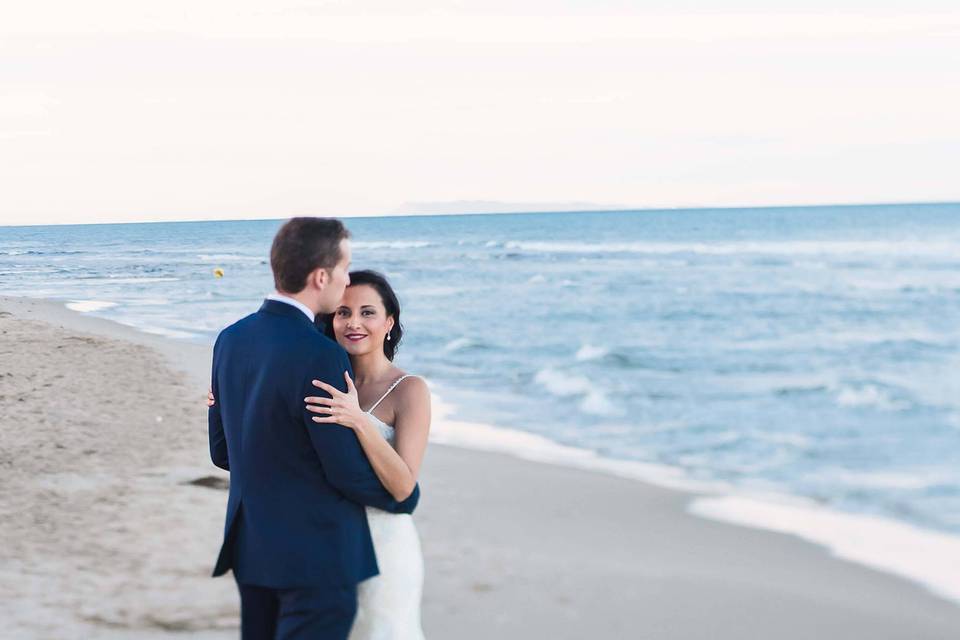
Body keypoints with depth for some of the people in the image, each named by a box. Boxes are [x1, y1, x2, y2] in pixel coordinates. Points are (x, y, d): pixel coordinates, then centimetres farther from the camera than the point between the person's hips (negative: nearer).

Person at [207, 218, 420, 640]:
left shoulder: (231, 339, 3)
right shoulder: (320, 357, -22)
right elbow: (348, 471, -17)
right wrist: (407, 496, 2)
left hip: (251, 546, 8)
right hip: (315, 556, -8)